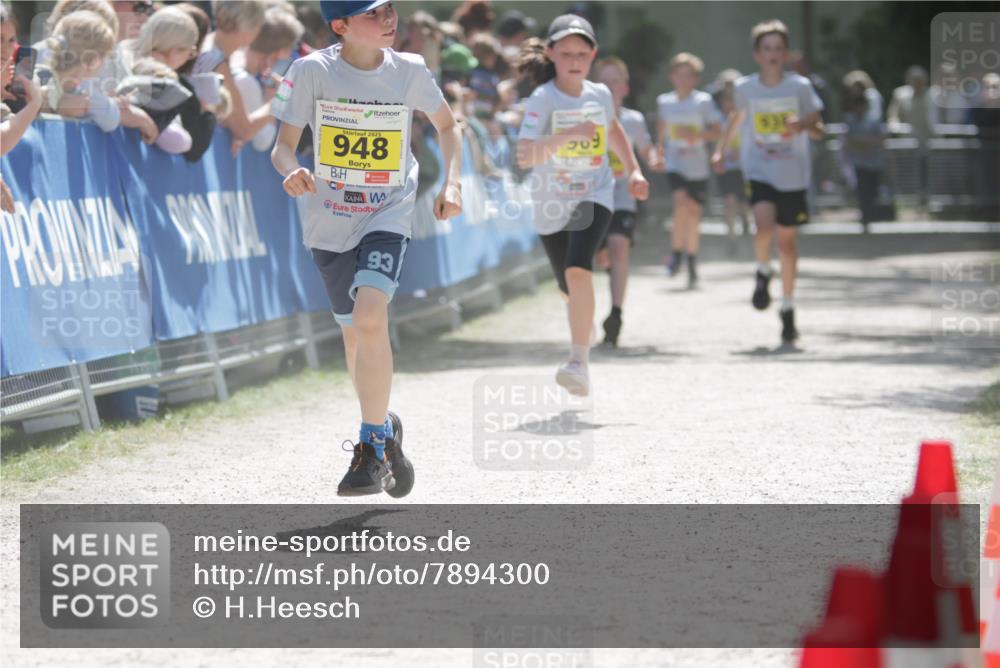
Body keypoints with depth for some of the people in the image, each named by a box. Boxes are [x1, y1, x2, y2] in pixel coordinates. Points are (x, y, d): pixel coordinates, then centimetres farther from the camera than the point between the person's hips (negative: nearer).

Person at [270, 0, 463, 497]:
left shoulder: (409, 70, -6)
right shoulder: (313, 71, -11)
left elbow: (447, 125, 12)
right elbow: (283, 145, -9)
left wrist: (451, 182, -2)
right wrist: (291, 172, -32)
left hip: (388, 214, -1)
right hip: (329, 219, 1)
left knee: (370, 319, -23)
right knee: (354, 334, 12)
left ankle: (373, 447, -16)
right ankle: (384, 427, 38)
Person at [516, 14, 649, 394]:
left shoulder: (600, 95, -2)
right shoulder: (542, 100, -16)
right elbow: (524, 157, -30)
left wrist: (633, 170, 15)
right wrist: (567, 136, -42)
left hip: (594, 197, 0)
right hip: (551, 205, 0)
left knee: (578, 270, -26)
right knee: (571, 290, 13)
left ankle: (580, 363, -27)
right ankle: (581, 342, 48)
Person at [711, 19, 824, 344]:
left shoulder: (800, 87, -6)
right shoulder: (746, 88, -1)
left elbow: (818, 130, -3)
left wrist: (804, 126, -24)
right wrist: (719, 149, 19)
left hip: (792, 175, 0)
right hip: (758, 171, 0)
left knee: (786, 239, 7)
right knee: (765, 224, -26)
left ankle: (788, 309, 22)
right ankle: (763, 273, 5)